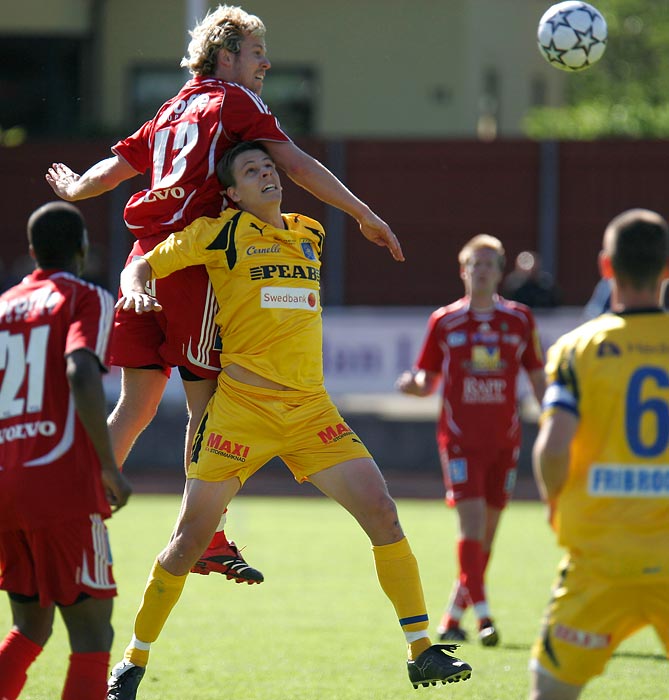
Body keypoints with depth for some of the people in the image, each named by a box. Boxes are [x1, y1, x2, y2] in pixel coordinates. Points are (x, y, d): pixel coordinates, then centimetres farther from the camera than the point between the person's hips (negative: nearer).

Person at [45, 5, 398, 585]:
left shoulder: (173, 112, 22)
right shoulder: (236, 102, 1)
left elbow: (115, 167, 30)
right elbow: (297, 166, -8)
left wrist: (74, 190, 51)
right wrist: (364, 215, -7)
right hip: (194, 259, -7)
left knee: (137, 403, 10)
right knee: (206, 401, -3)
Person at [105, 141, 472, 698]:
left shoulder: (310, 235, 14)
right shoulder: (219, 234, 0)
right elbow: (141, 266, 4)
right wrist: (137, 289, -14)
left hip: (310, 409, 4)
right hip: (241, 405, -4)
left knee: (381, 511, -9)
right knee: (190, 538, -3)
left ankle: (422, 652, -4)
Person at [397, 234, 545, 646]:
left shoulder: (520, 320, 5)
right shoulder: (444, 322, 3)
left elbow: (538, 378, 11)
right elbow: (428, 381, 9)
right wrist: (412, 384, -14)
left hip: (504, 440, 2)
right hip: (460, 438, -2)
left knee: (487, 532, 6)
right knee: (472, 520, -17)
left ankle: (453, 617, 19)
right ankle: (482, 613, -20)